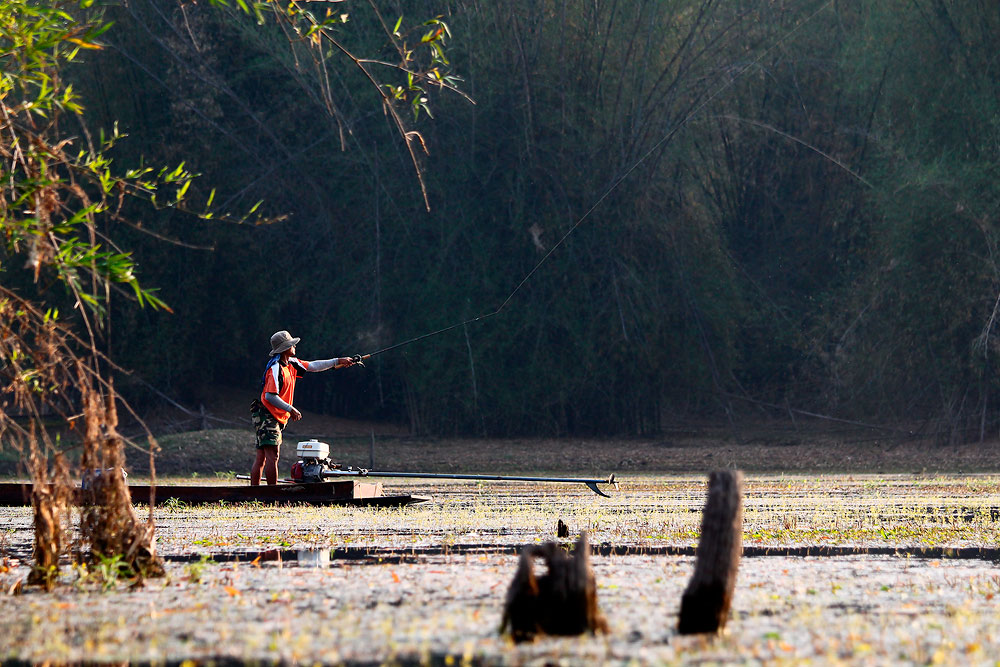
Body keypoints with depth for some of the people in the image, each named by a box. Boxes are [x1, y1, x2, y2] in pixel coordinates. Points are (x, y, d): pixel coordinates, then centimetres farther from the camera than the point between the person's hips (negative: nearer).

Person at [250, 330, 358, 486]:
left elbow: (312, 366, 22)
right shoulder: (275, 368, -18)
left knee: (261, 458, 7)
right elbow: (269, 396, -23)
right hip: (267, 416, -10)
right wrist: (291, 409, -20)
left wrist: (337, 361, 20)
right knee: (272, 456, -14)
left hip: (277, 418, 10)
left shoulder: (291, 363, 11)